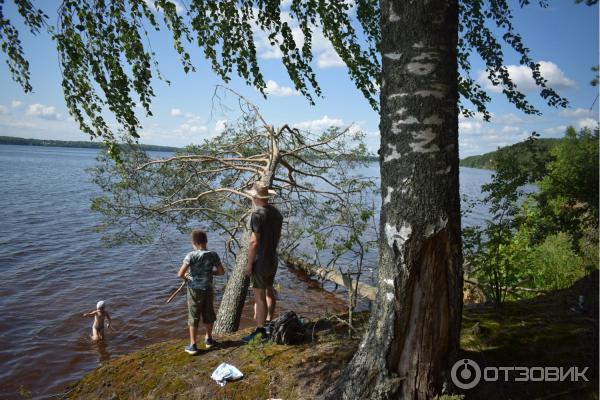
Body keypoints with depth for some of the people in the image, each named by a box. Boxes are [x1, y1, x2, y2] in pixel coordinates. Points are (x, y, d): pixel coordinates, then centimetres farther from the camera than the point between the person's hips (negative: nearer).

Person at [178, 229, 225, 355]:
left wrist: (186, 277, 1)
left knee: (193, 317, 8)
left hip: (194, 290, -3)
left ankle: (193, 345, 14)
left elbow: (180, 274, -20)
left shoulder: (191, 255, -17)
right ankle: (208, 339, 36)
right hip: (208, 289, 3)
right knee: (208, 315, 19)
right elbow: (221, 271, 0)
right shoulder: (213, 255, -7)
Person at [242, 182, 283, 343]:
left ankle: (260, 330, 3)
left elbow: (254, 242, -20)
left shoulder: (257, 215, -19)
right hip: (273, 259, 9)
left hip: (260, 261, -9)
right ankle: (269, 323, 32)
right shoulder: (276, 212, 6)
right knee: (269, 291, 19)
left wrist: (249, 263, -14)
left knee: (260, 296, -3)